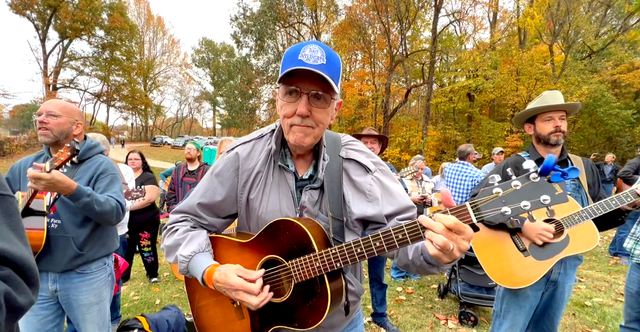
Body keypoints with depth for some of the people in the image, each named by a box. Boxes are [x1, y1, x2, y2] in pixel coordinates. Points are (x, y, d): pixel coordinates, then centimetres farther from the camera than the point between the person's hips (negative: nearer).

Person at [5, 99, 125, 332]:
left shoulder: (100, 165, -9)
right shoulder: (24, 166, 8)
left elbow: (116, 212, -24)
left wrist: (69, 188, -37)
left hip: (88, 273, -5)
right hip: (36, 274, 5)